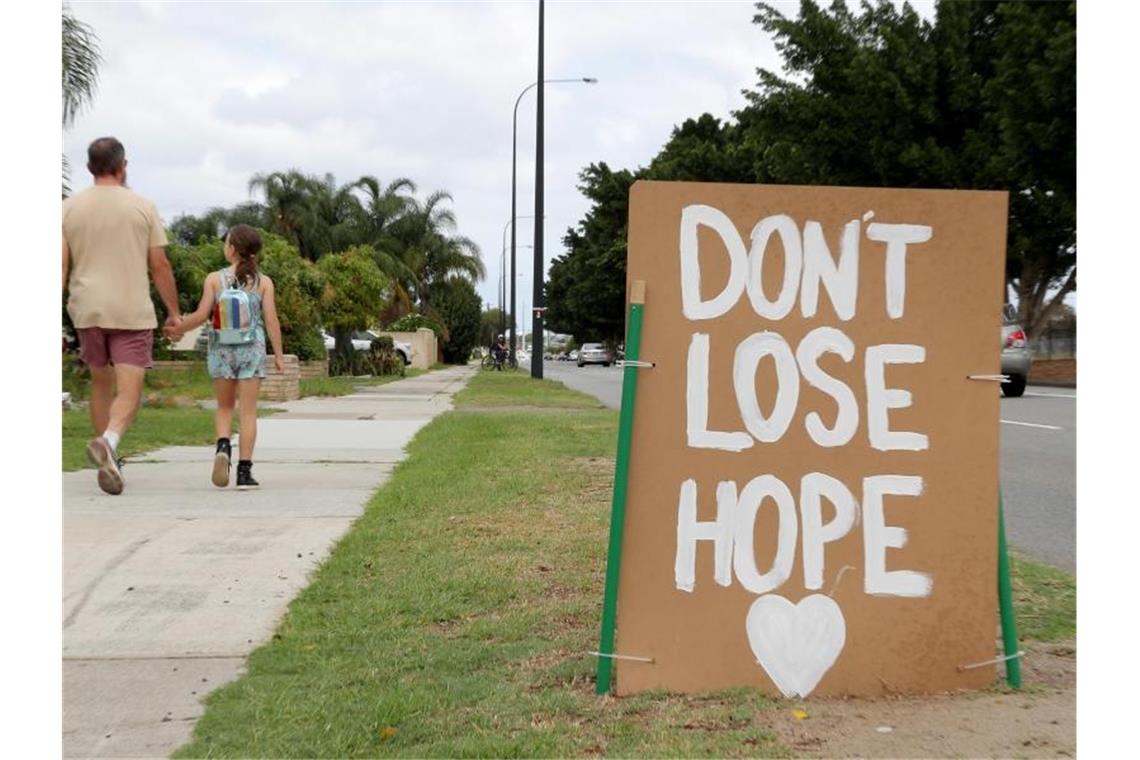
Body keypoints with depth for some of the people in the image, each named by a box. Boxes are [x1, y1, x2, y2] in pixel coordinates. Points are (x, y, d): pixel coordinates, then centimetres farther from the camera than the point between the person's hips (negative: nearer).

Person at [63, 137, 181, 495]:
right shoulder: (142, 207, -1)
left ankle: (110, 460, 24)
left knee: (101, 384, 18)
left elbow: (61, 267, 2)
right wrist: (174, 312, 9)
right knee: (129, 391, -5)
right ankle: (108, 441, -32)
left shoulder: (69, 208, 4)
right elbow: (159, 266, 0)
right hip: (133, 312, -3)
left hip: (87, 310, 3)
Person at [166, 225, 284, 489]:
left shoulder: (214, 279, -2)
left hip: (221, 349, 1)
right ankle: (244, 471, -1)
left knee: (224, 407, 16)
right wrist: (278, 354, 3)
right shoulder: (263, 282, -1)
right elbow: (271, 321, -4)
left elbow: (201, 315, -5)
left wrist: (177, 329, 12)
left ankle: (223, 446, -11)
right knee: (248, 411, 2)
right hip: (252, 349, -1)